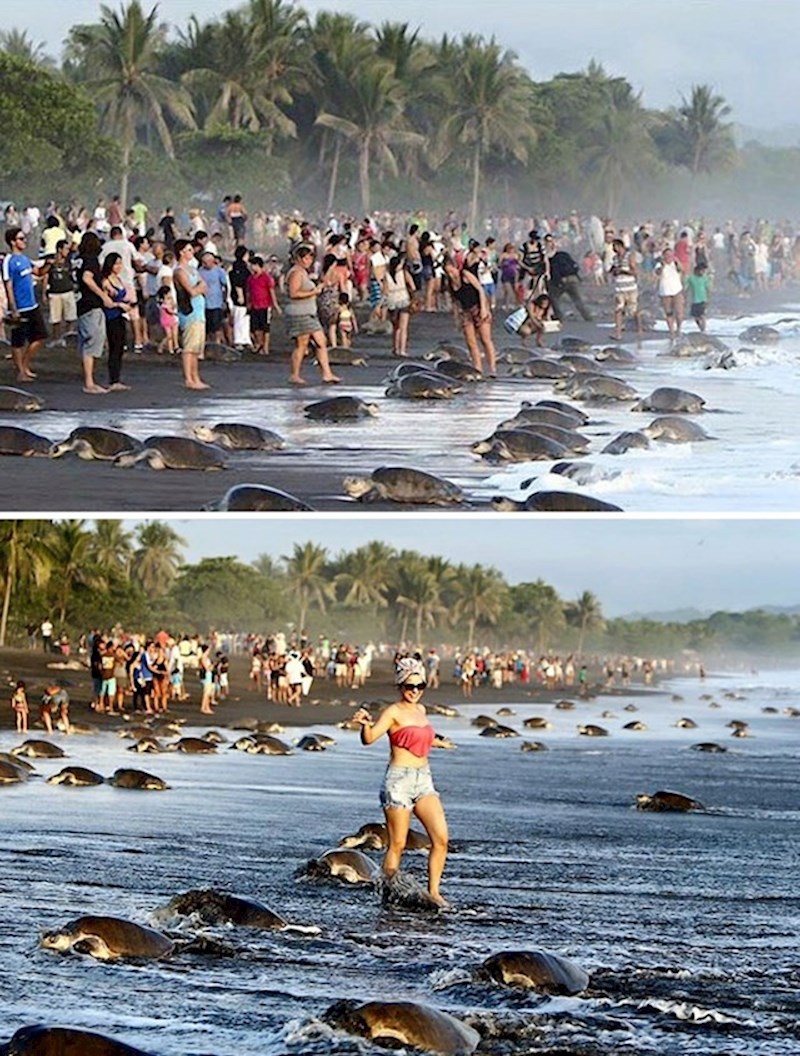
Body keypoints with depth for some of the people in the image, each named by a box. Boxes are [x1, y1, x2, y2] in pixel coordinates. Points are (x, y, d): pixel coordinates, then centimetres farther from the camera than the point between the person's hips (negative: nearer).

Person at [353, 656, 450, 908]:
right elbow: (370, 738, -21)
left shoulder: (420, 710, 14)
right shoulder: (394, 711, -8)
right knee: (397, 845, -2)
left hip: (423, 780, 7)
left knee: (441, 838, -6)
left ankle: (433, 892, 0)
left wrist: (438, 742, 52)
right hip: (399, 780, -7)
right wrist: (365, 724, -43)